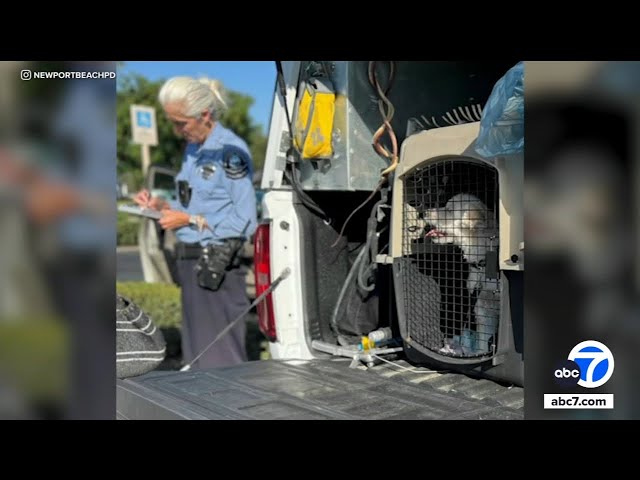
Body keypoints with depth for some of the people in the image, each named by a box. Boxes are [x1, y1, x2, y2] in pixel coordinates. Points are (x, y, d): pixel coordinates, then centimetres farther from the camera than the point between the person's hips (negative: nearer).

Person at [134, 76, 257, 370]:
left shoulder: (230, 150, -14)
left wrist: (189, 220, -14)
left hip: (216, 265, -8)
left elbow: (244, 221, -14)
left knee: (221, 358, -1)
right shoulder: (192, 149, 11)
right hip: (191, 261, 9)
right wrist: (162, 205, 5)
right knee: (197, 355, 16)